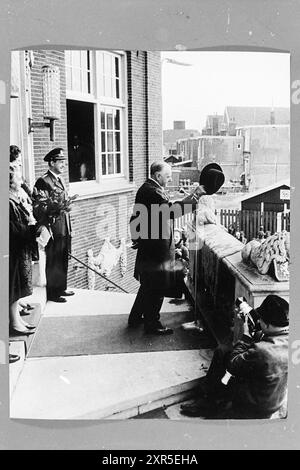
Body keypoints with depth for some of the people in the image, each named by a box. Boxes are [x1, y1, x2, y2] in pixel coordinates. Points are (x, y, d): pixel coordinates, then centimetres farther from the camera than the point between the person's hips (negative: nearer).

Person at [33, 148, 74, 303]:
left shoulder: (60, 179, 15)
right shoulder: (43, 181, -13)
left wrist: (69, 227, 16)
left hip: (65, 228, 8)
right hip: (54, 229, -8)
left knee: (63, 261, 16)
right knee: (53, 262, 2)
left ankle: (61, 288, 28)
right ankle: (52, 293, 12)